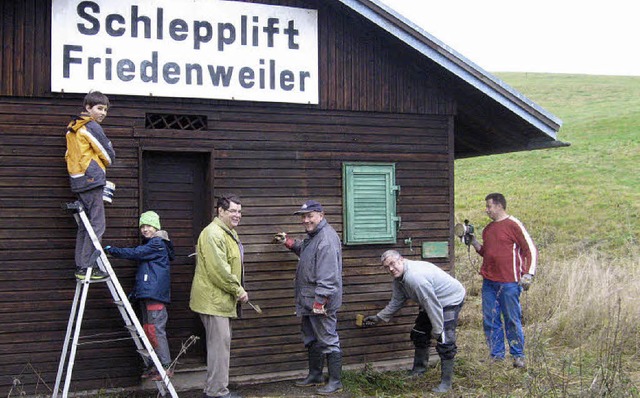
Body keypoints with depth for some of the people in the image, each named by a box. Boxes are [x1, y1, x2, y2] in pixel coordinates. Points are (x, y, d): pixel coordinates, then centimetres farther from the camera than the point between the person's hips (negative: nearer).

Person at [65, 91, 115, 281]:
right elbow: (108, 155, -5)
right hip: (92, 179, -9)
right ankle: (87, 267, -11)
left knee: (85, 225, 12)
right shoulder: (92, 127, -8)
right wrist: (103, 165, 16)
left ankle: (80, 266, 14)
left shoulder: (72, 128, 19)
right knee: (97, 224, -9)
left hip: (78, 181, 9)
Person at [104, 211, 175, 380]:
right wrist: (135, 291, 23)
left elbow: (136, 253, -18)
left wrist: (112, 250, -12)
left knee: (155, 330, -10)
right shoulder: (148, 244, 22)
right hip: (146, 294, 10)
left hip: (155, 294, -10)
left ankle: (166, 366, -6)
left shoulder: (157, 244, -9)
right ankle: (154, 365, 18)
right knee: (148, 330, 11)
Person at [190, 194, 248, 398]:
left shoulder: (230, 233, 17)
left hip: (222, 298, 11)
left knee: (221, 342, 16)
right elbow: (219, 269, -23)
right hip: (213, 299, -11)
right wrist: (238, 290, -15)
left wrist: (237, 290, 15)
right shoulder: (213, 234, -18)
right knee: (219, 343, -7)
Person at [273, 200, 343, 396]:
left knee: (328, 340, -3)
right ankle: (315, 375, 34)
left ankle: (335, 381, 5)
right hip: (308, 301, 11)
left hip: (321, 302, -11)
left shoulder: (327, 240, -21)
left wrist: (320, 301, -28)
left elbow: (327, 276, -27)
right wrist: (289, 242, 23)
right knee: (311, 339, 21)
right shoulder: (313, 235, 13)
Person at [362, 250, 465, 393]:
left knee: (445, 342, -16)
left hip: (451, 299, -10)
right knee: (419, 333, 17)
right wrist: (379, 317, 12)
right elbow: (396, 301, 11)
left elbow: (432, 304, -31)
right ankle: (419, 369, 34)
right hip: (434, 301, 11)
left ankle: (446, 382, -8)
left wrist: (436, 330, -23)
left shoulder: (415, 277, -36)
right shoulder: (399, 278, -3)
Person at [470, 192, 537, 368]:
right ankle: (496, 355, 17)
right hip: (489, 282, 7)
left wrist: (528, 274, -12)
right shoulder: (488, 229, 16)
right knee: (490, 321, 7)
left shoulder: (513, 225, -6)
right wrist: (474, 243, 9)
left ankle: (518, 356, 13)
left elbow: (531, 249, -5)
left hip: (509, 282, -7)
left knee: (512, 320, 1)